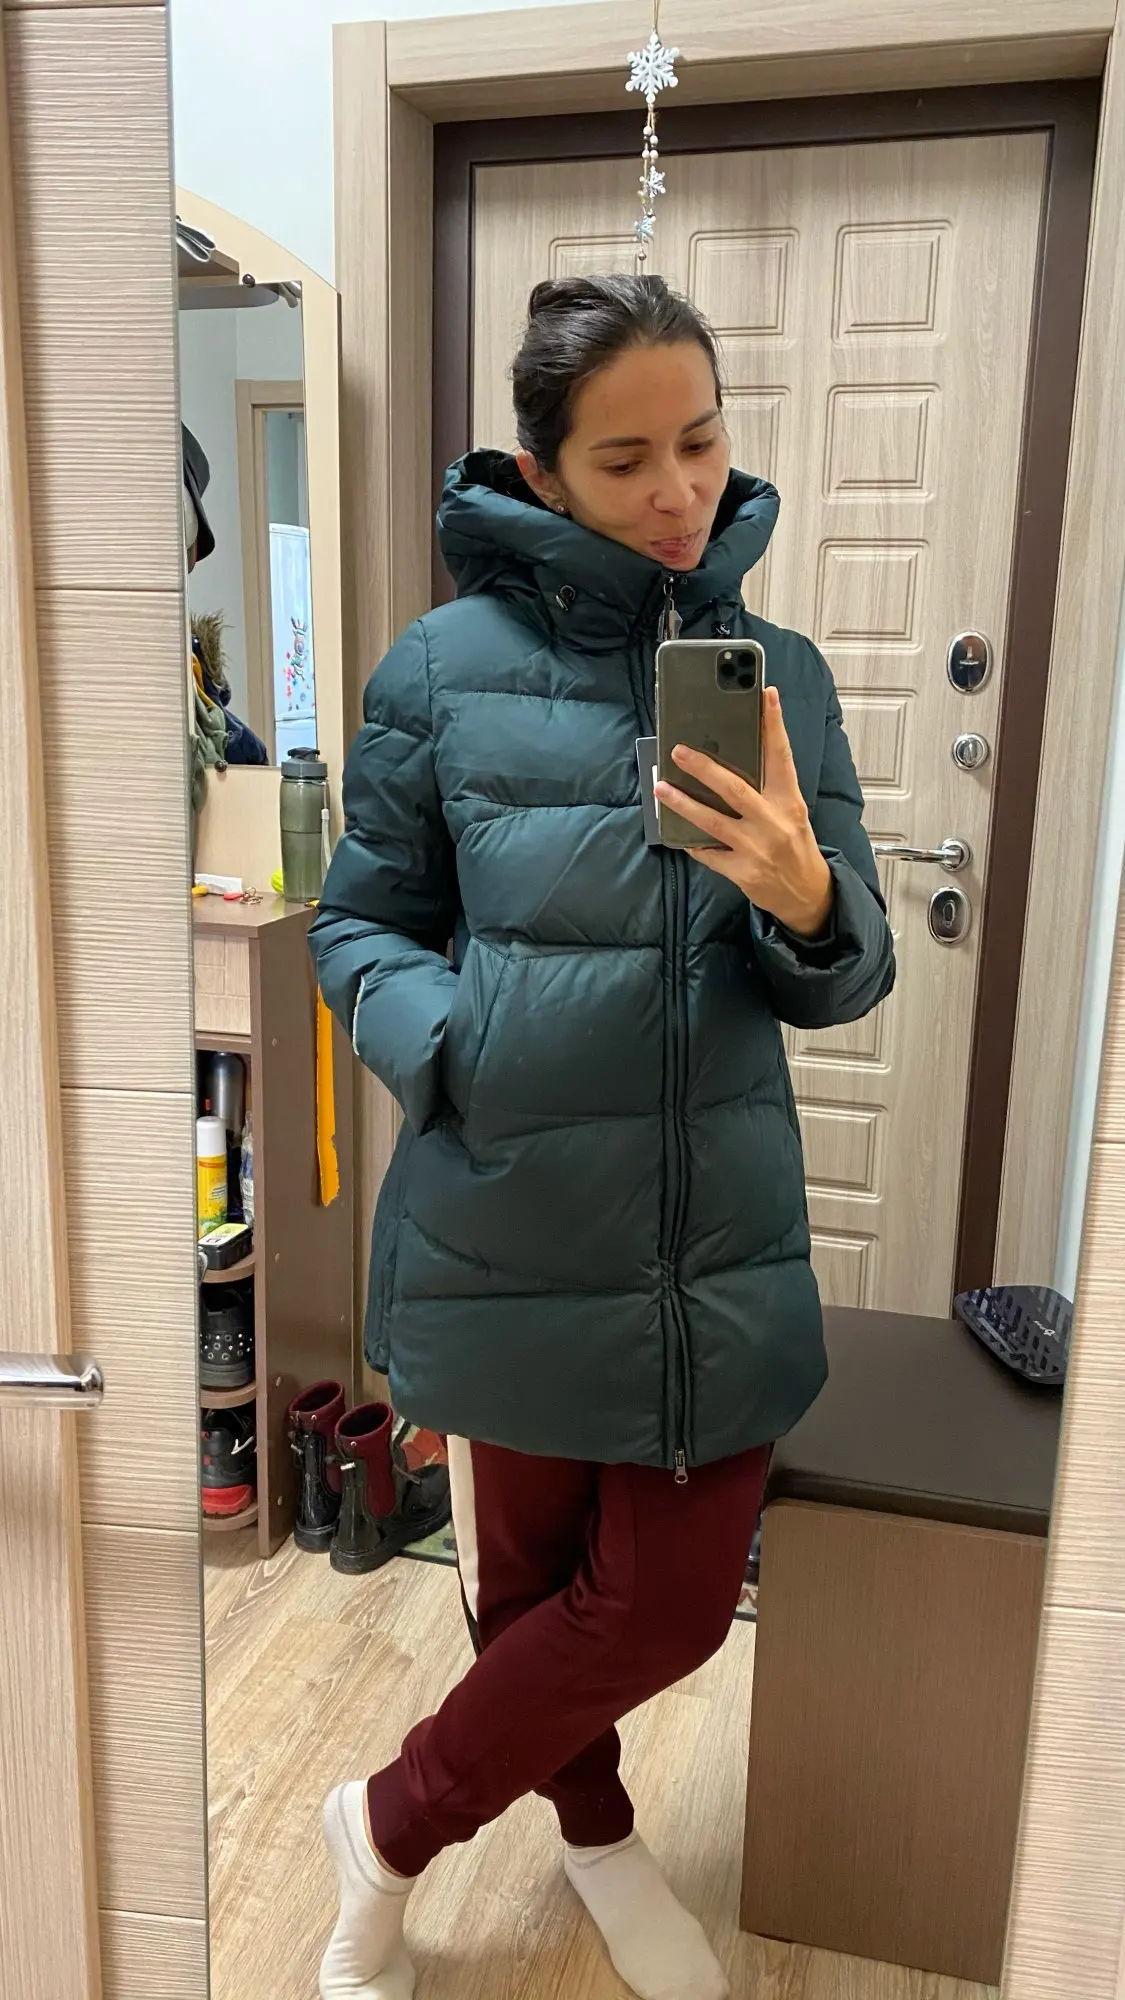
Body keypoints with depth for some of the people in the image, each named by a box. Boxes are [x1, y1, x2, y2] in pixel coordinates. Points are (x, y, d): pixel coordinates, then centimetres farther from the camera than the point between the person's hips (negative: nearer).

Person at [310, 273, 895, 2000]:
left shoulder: (781, 671, 2)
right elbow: (360, 929, 0)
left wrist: (803, 899, -22)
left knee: (671, 1602, 12)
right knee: (531, 1573, 17)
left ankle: (396, 1823, 41)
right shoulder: (446, 667, -6)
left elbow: (850, 980, 1)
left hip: (721, 1236, 3)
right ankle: (594, 1822, 50)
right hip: (511, 1227, -2)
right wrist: (454, 1047, -19)